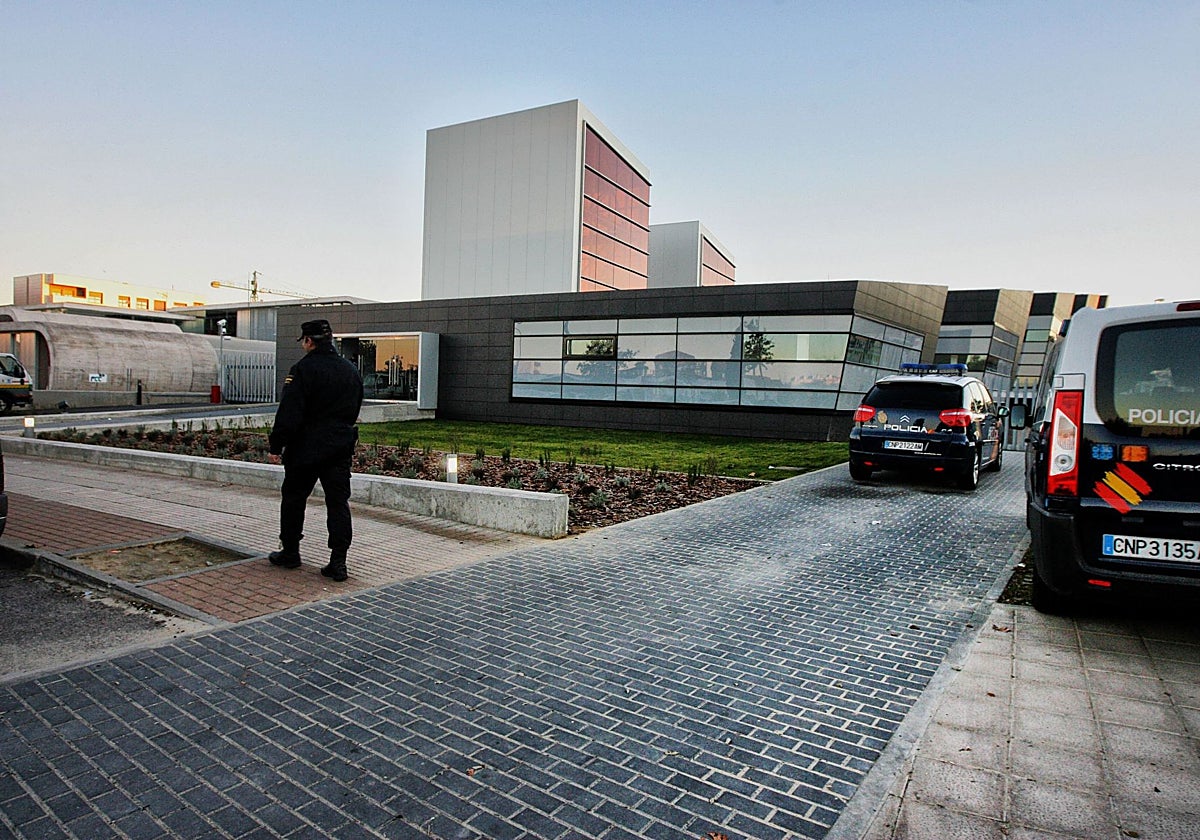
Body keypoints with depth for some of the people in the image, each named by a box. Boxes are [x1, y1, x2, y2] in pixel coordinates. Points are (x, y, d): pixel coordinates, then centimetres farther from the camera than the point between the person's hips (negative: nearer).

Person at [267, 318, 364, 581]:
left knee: (294, 499, 13)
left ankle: (290, 553, 25)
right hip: (341, 448, 5)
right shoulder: (351, 371, 10)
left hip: (305, 448, -5)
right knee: (339, 503, 3)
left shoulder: (303, 369, -12)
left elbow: (288, 413, -16)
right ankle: (338, 562, 0)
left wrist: (276, 445, -8)